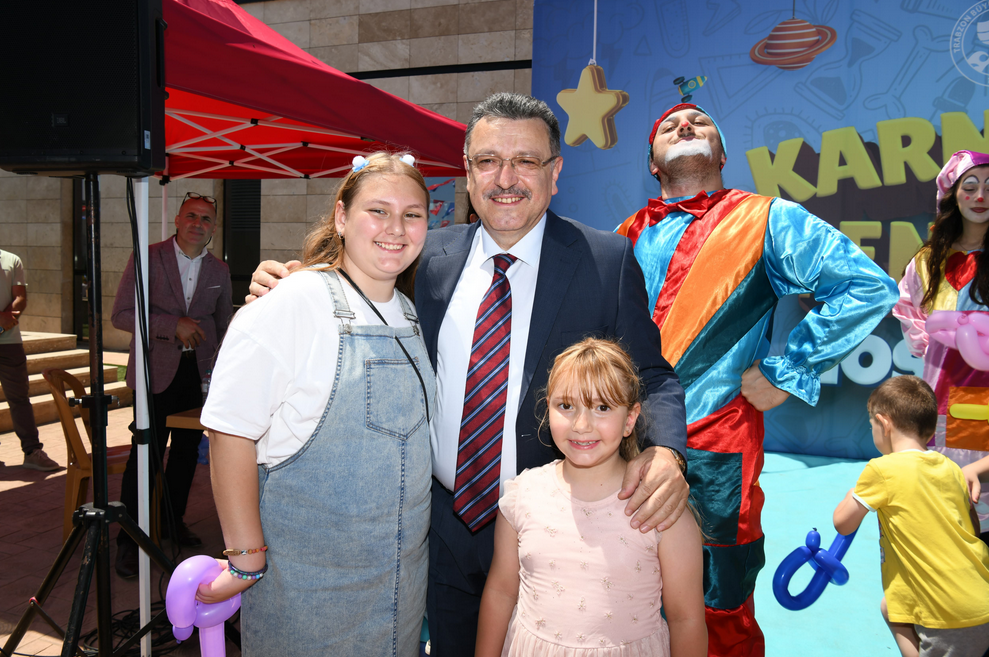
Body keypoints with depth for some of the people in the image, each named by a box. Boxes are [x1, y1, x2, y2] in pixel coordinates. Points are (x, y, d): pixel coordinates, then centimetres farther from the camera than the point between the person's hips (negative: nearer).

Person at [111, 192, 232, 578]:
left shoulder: (219, 271, 8)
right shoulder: (147, 259, -4)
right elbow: (121, 314, -8)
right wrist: (173, 324, -19)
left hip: (199, 372, 4)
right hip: (157, 370, -4)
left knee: (187, 452, 13)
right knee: (146, 455, -5)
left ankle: (173, 521, 31)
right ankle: (129, 540, 8)